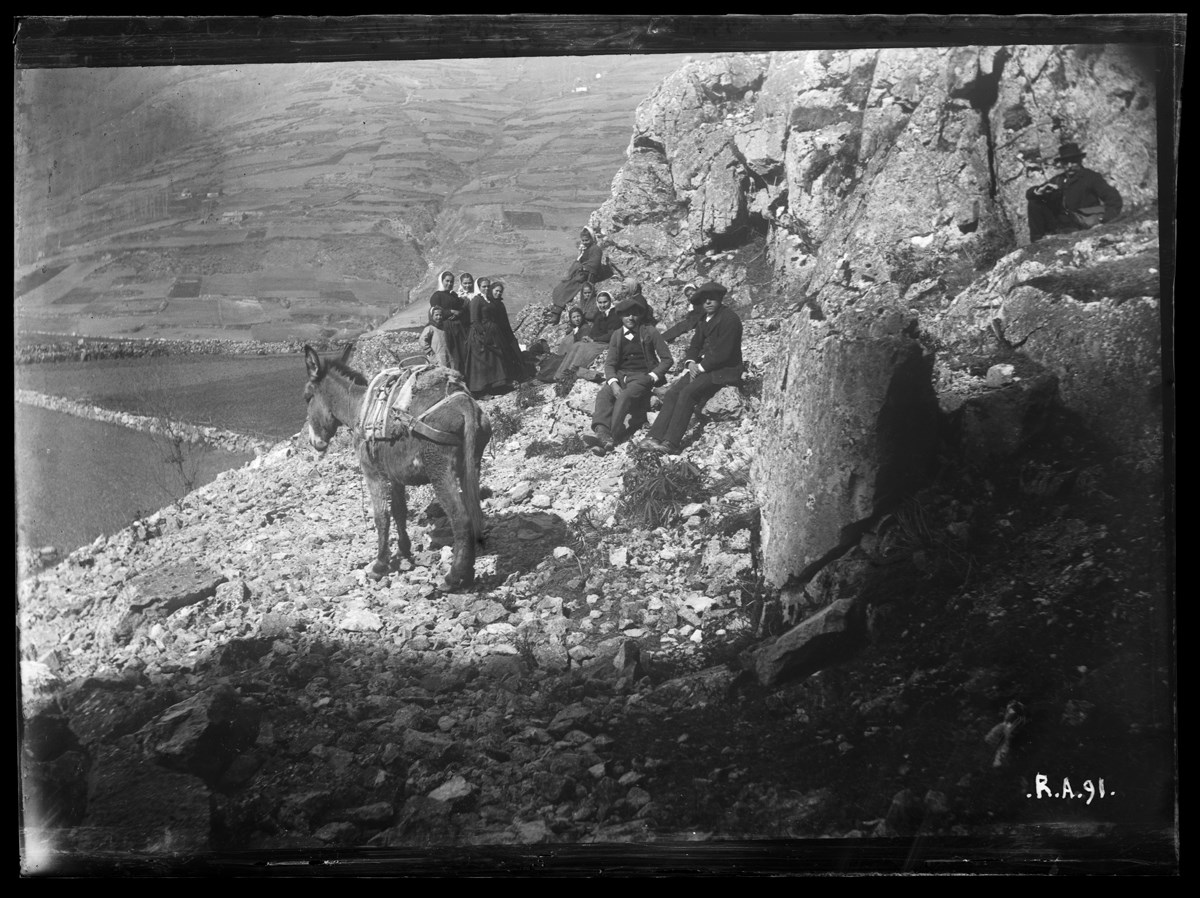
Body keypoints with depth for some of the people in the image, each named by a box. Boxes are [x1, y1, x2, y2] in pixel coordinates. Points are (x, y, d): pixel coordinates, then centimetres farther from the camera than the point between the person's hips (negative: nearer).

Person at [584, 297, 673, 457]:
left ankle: (611, 436, -49)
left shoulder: (650, 332, 4)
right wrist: (613, 382, -14)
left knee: (626, 395, -35)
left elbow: (667, 359, 2)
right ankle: (602, 433, -51)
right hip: (620, 375, 4)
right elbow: (610, 363, 7)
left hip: (642, 376, -4)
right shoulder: (617, 336, 15)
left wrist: (652, 376, -13)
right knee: (603, 394, -28)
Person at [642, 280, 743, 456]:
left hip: (723, 370, -8)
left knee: (687, 393, -27)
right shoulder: (705, 319, 17)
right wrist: (690, 363, -3)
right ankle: (655, 436, -20)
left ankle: (670, 443, -29)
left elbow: (723, 352, -18)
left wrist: (701, 367, -13)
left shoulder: (729, 318, -11)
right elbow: (695, 345, 18)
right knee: (672, 393, -12)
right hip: (701, 368, 8)